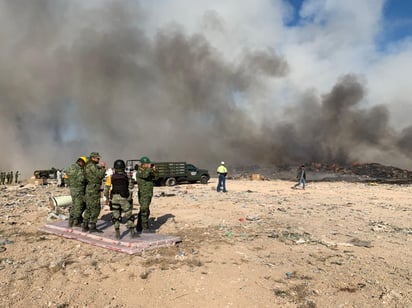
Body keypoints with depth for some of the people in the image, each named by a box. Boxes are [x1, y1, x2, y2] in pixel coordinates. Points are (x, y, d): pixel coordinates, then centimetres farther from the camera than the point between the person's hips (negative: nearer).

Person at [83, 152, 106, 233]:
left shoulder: (87, 166, 16)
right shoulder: (91, 166, -15)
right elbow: (100, 175, -19)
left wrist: (100, 166, 9)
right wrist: (104, 168, -6)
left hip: (89, 190, 10)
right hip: (93, 190, -10)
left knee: (88, 209, 15)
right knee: (95, 209, -5)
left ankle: (85, 226, 19)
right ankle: (92, 227, -3)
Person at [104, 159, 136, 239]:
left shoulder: (111, 177, -1)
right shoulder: (127, 176, -1)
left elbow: (106, 188, -1)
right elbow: (131, 186, 9)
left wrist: (107, 198, 9)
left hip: (114, 199, 0)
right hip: (125, 199, 0)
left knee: (116, 216, 10)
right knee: (129, 215, 10)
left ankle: (117, 233, 6)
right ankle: (132, 232, 5)